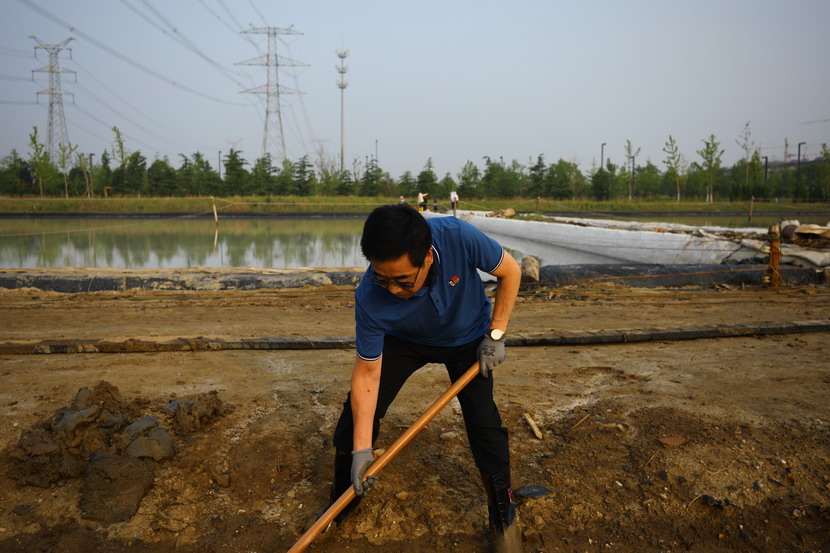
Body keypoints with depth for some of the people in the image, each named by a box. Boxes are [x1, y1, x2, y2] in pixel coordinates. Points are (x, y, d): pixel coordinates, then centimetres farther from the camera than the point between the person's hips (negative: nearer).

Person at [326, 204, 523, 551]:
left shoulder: (459, 237, -40)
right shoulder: (370, 299, -37)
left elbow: (510, 271, -19)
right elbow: (367, 373, -25)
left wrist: (495, 335, -19)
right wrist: (361, 449, -25)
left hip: (467, 338, 0)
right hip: (403, 339, 1)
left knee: (484, 424, -9)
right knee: (356, 416, -6)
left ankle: (503, 516, 16)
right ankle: (341, 502, 21)